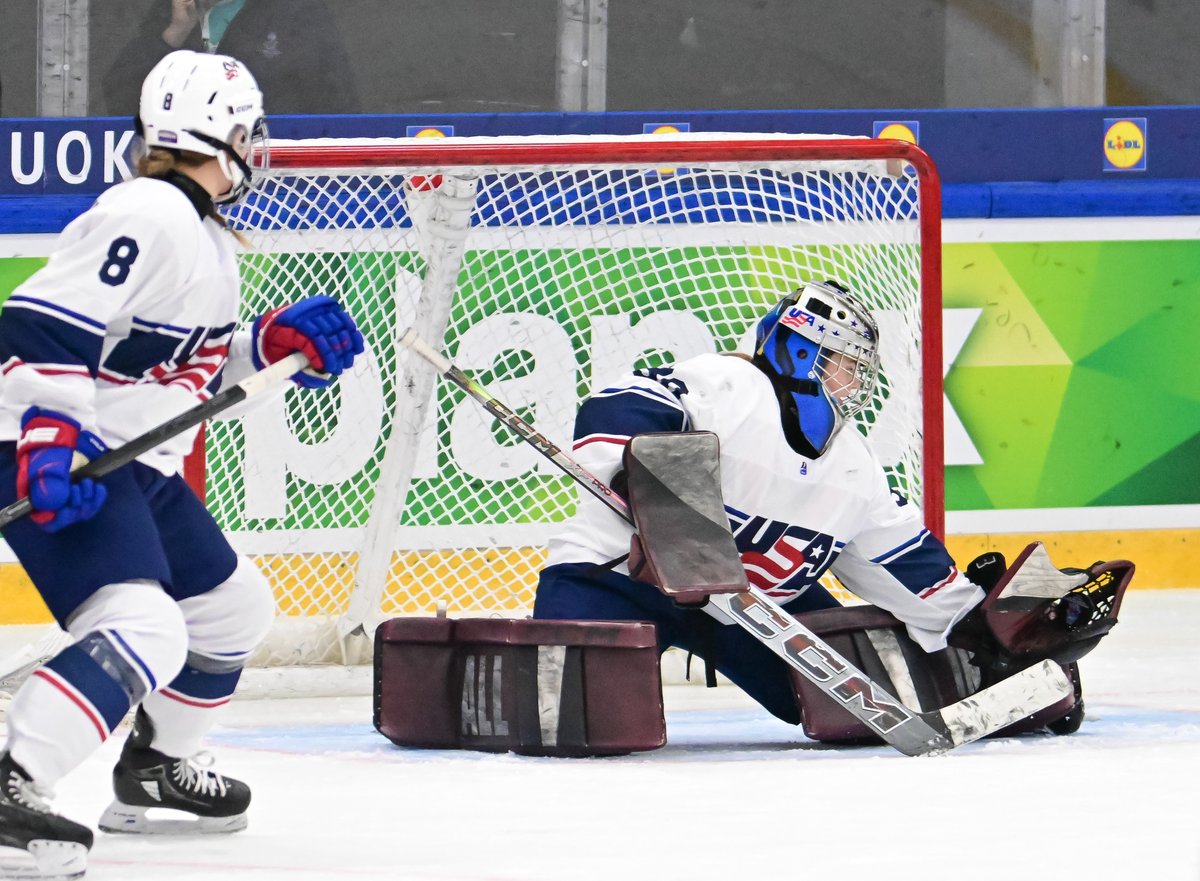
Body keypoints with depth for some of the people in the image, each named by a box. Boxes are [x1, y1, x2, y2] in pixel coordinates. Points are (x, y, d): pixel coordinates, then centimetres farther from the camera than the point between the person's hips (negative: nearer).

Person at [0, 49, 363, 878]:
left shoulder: (207, 238, 15)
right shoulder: (147, 218, -19)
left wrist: (274, 342, 13)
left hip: (139, 470, 11)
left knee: (234, 608, 23)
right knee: (143, 630, -28)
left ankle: (153, 768, 40)